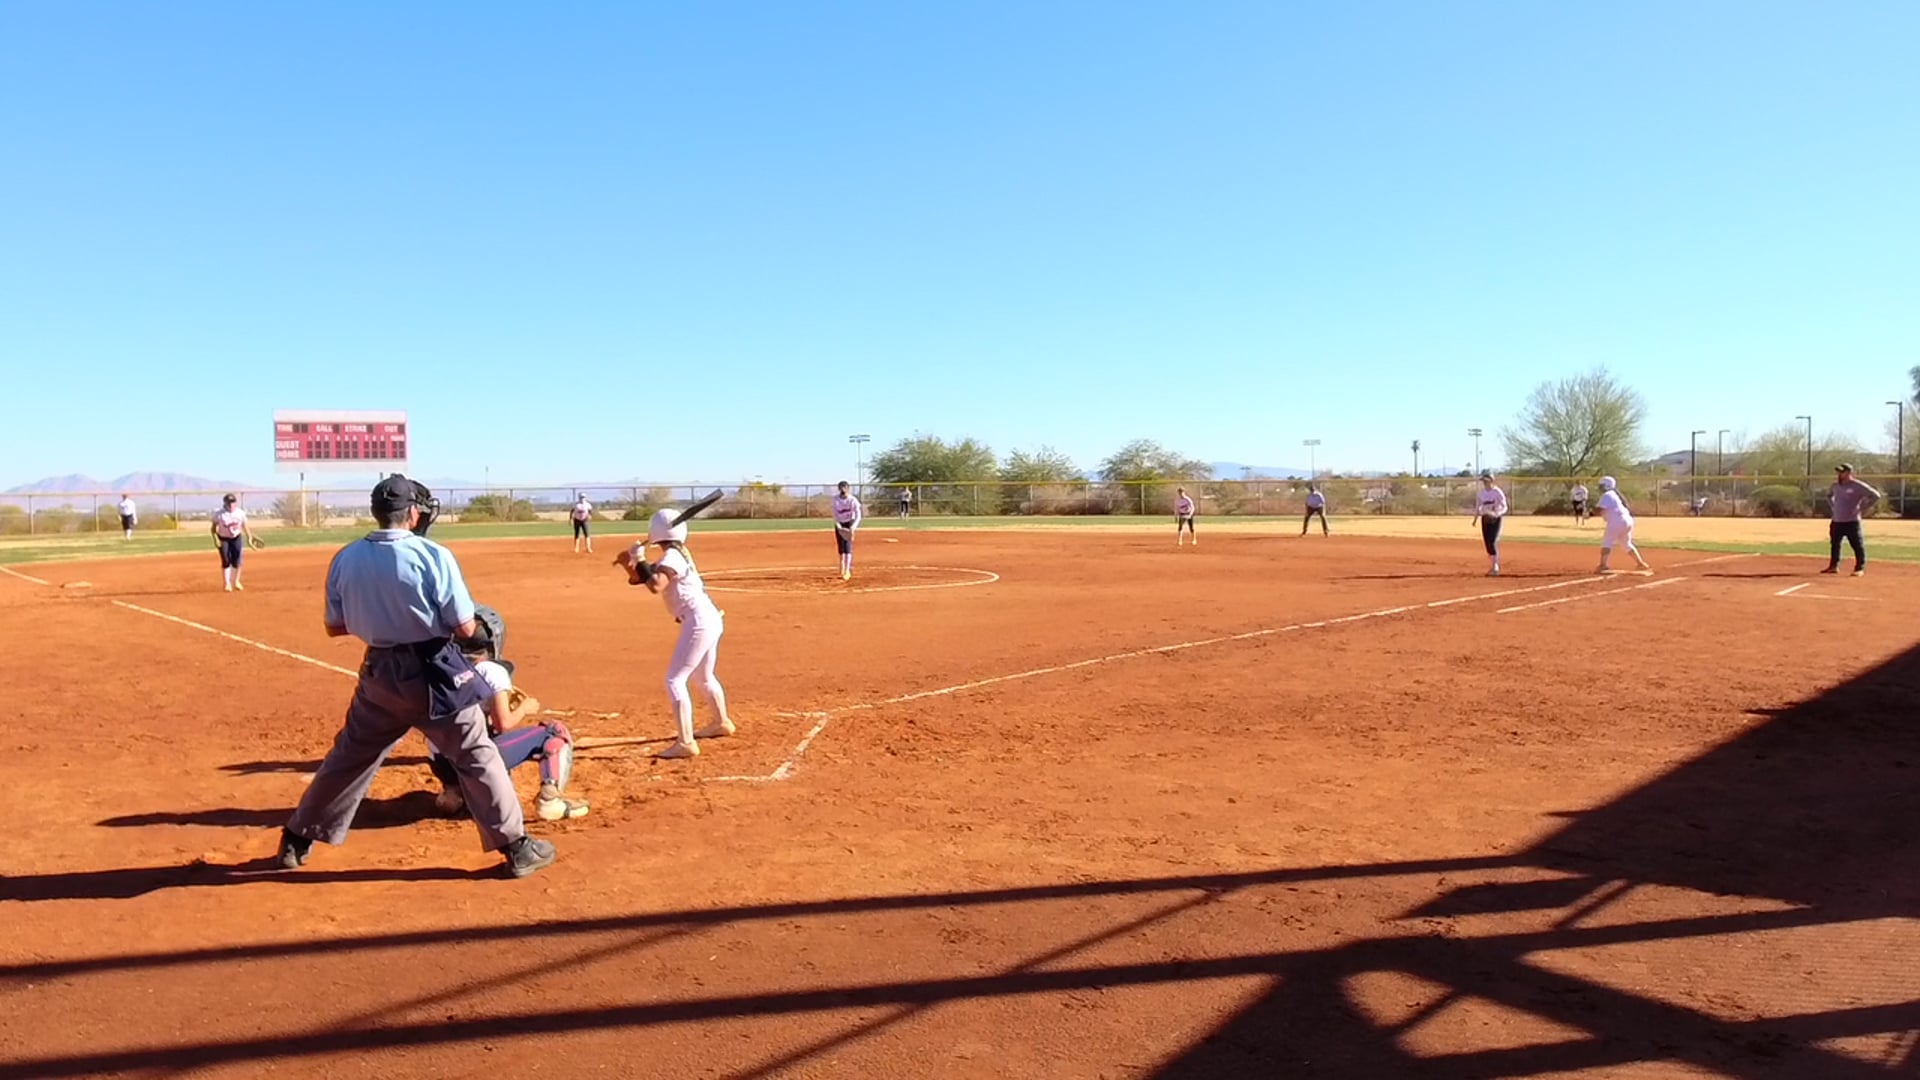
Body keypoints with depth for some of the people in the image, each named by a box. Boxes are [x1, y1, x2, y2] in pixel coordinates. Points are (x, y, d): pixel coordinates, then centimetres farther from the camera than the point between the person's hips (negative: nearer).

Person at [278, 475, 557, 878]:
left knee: (351, 755, 22)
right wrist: (453, 620, 8)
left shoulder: (345, 559, -2)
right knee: (476, 755, 5)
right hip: (432, 674, -4)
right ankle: (516, 846, 7)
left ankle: (297, 839, 33)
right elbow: (465, 628, -13)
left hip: (379, 672, 5)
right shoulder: (433, 556, -16)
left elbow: (335, 627, 8)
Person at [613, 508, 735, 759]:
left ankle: (685, 743, -15)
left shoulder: (671, 557, -14)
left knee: (674, 680, -10)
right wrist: (630, 563, -2)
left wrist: (639, 560, -18)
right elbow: (638, 578, 18)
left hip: (699, 623, -10)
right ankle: (722, 723, 46)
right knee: (705, 677, 28)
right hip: (710, 620, 10)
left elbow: (655, 587, -31)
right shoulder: (677, 554, 15)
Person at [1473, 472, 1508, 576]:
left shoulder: (1498, 492, -12)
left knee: (1492, 542, -15)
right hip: (1485, 519, 6)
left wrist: (1496, 514, -32)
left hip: (1495, 519, -6)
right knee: (1488, 543, 7)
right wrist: (1475, 518, 9)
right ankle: (1492, 566, 17)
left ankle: (1495, 567, -11)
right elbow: (1478, 506, 15)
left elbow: (1504, 507, -14)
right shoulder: (1482, 492, 6)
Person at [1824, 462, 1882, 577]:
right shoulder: (1835, 485, 10)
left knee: (1858, 545, -4)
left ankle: (1860, 568, 1)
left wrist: (1862, 509, -14)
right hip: (1836, 521, 7)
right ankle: (1833, 566, 26)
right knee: (1834, 544, 15)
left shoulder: (1858, 486, -11)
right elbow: (1829, 494, 32)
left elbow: (1875, 495, -15)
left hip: (1852, 522, -7)